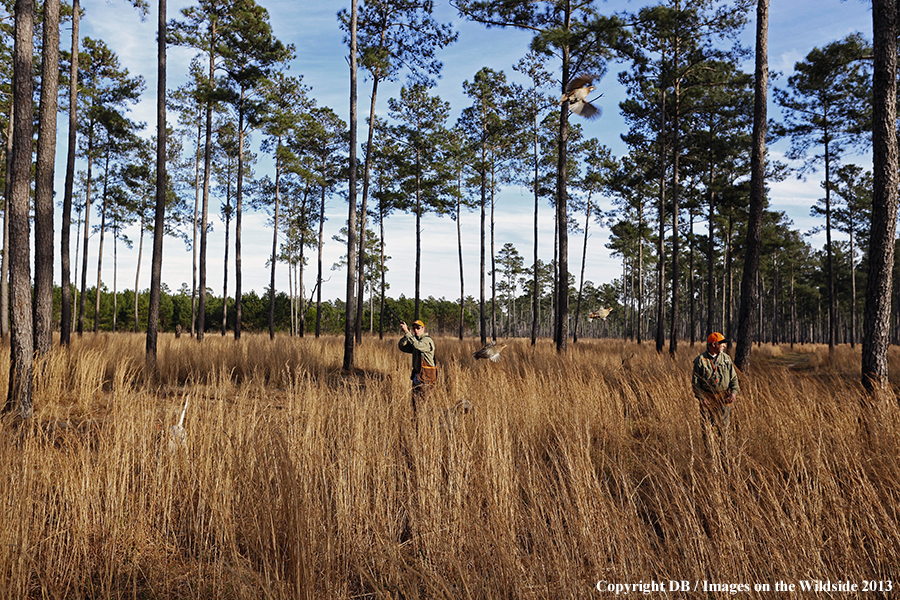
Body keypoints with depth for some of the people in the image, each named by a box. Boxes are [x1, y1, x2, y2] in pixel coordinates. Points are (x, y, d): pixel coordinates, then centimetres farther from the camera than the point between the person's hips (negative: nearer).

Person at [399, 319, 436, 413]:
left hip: (425, 376, -9)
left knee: (420, 401, -10)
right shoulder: (415, 339, 16)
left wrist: (407, 332, -31)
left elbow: (417, 345, -32)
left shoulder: (427, 340, -12)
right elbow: (402, 346, 9)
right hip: (417, 375, 9)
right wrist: (405, 335, -7)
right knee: (414, 400, 13)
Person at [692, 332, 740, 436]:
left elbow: (734, 377, 12)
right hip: (708, 399, -3)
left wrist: (734, 391, -4)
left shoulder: (726, 358, 10)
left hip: (724, 398, 3)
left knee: (724, 426, 3)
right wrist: (701, 397, -12)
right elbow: (695, 381, -2)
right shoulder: (700, 360, -2)